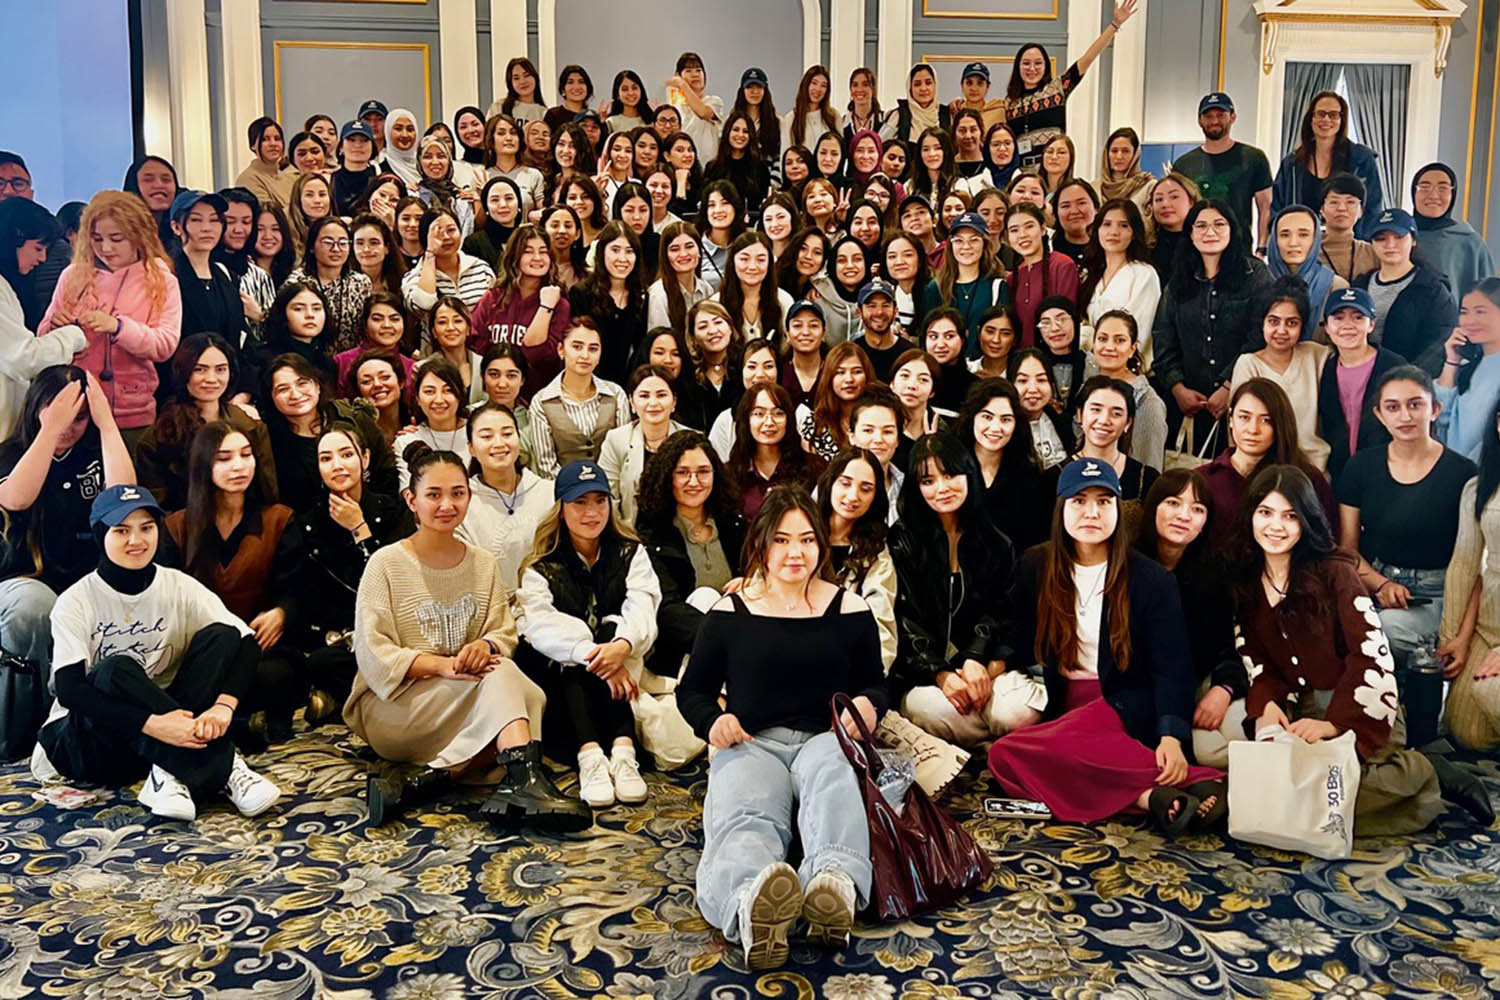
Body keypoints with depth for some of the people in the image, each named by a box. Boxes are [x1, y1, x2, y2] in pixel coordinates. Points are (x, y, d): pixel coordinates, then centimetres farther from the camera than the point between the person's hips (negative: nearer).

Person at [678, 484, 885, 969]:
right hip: (751, 743, 0)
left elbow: (875, 684, 21)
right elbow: (692, 689, 18)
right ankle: (753, 900, -70)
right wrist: (713, 720, -6)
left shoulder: (851, 609, 15)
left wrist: (867, 704, -4)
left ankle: (835, 881, -68)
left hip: (826, 739, 1)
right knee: (743, 815, -37)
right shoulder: (730, 612, 13)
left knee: (833, 787, -39)